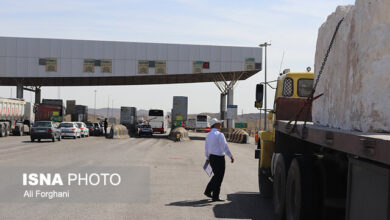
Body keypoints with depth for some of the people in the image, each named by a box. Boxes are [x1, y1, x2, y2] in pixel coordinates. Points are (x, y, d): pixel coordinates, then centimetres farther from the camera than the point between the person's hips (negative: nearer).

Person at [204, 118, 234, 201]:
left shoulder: (208, 135, 10)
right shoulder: (219, 134, -14)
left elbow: (206, 148, 16)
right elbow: (224, 146, -20)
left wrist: (207, 158, 25)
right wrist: (231, 156, -18)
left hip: (211, 157, 8)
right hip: (219, 158, -8)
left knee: (216, 175, 21)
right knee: (219, 177, 0)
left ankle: (208, 191, 20)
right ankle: (215, 196, 3)